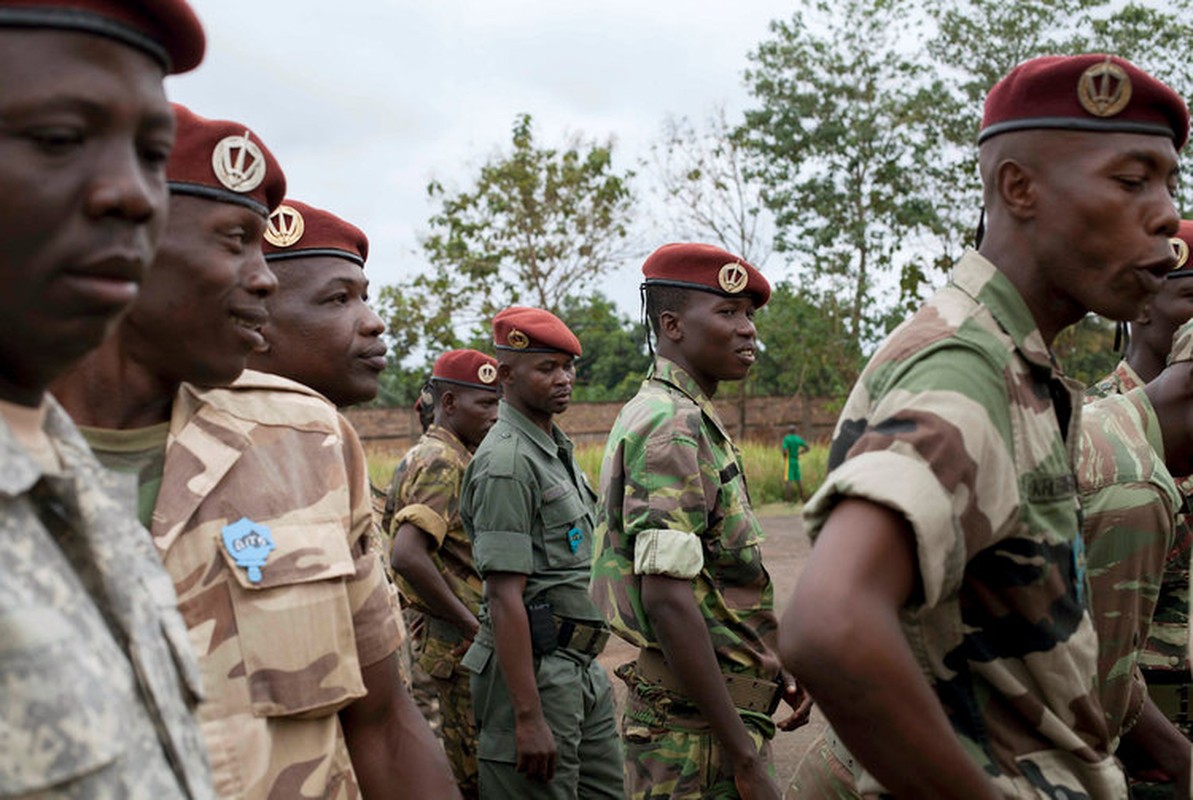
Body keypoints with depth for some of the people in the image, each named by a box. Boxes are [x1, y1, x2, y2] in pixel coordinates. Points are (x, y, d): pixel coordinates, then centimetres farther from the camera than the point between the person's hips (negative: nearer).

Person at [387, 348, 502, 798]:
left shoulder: (455, 458, 13)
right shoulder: (442, 463, -17)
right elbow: (407, 556, -30)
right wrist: (470, 622, -22)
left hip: (468, 643, 10)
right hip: (464, 645, -10)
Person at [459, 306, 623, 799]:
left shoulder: (557, 450, 14)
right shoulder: (507, 461, -15)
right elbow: (504, 596, -20)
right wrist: (528, 718, -23)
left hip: (583, 667, 9)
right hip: (532, 670, -9)